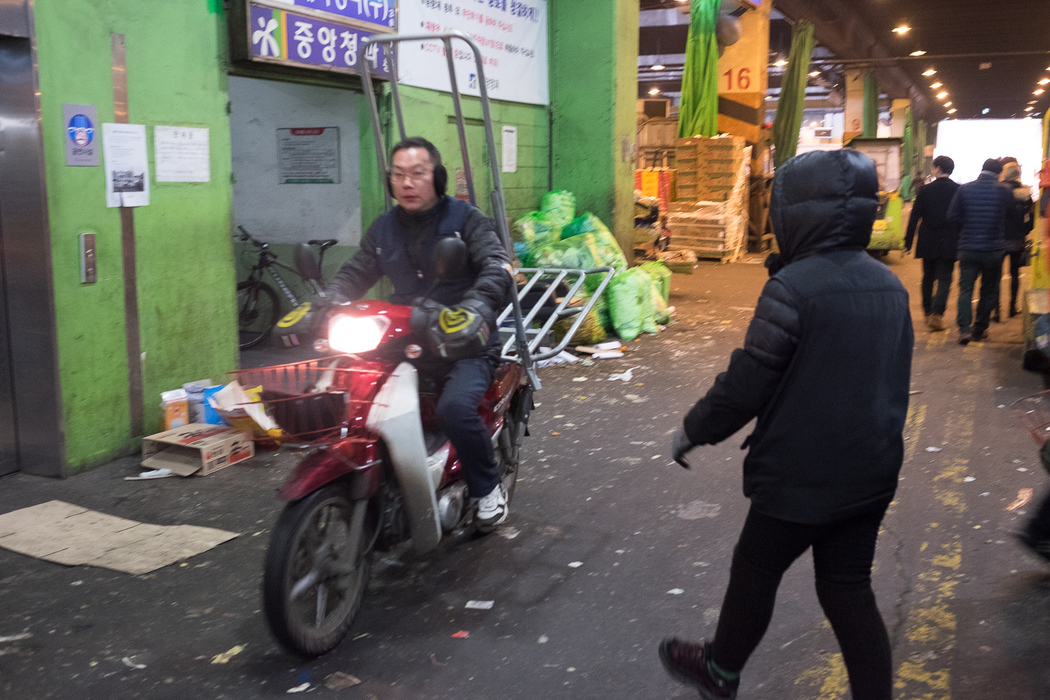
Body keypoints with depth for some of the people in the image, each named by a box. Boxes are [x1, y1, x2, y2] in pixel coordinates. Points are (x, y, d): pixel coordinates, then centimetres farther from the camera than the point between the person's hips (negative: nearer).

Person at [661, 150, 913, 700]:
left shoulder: (793, 286, -20)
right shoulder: (889, 285, 4)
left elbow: (745, 384, -19)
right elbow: (894, 380, 14)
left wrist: (694, 430, -4)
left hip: (801, 475, -6)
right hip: (872, 474, 7)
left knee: (755, 570, 15)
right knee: (847, 589, 16)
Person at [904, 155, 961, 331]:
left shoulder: (925, 190, -3)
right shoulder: (959, 190, -3)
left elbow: (914, 217, -3)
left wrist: (908, 241, 1)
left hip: (928, 242, 1)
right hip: (949, 244, -1)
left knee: (928, 277, 15)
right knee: (944, 279, 1)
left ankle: (928, 312, 23)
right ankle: (937, 314, -12)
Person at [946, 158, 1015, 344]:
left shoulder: (964, 189, -5)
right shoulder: (1004, 192, -7)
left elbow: (952, 216, -3)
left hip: (968, 248, 1)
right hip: (994, 249, 0)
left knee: (965, 289, 3)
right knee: (988, 290, 13)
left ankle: (964, 329, -12)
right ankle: (980, 329, 19)